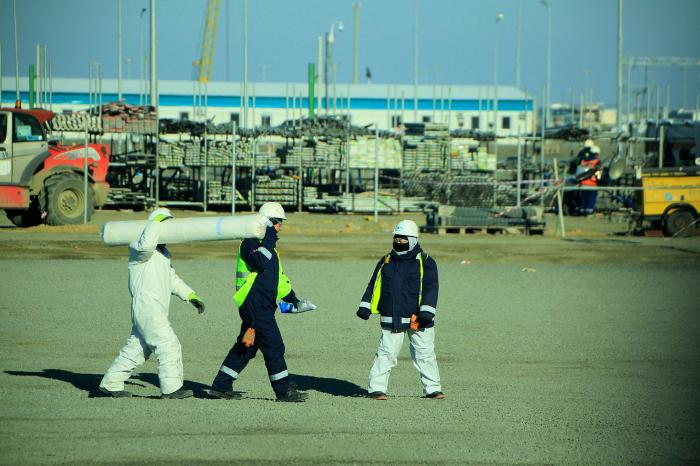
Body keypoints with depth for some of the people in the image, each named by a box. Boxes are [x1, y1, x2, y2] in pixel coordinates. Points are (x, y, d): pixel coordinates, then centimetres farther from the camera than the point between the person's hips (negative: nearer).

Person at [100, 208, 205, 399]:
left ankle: (110, 384, 17)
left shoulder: (163, 252, 21)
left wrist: (191, 296, 15)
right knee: (169, 345, -12)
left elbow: (172, 279, 26)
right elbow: (146, 244, -35)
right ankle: (171, 388, -8)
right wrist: (156, 221, -22)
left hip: (157, 311, 10)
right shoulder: (138, 249, -9)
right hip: (147, 309, -10)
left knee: (136, 349, 12)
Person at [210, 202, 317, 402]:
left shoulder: (266, 243, 21)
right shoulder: (250, 243, -10)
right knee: (274, 346, -9)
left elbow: (278, 275, 28)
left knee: (246, 347, 13)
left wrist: (292, 299, 27)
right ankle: (284, 390, -5)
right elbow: (261, 262, -30)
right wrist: (269, 237, -25)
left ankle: (221, 386, 18)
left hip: (263, 306, 10)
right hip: (255, 305, -10)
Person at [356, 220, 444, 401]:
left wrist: (426, 312, -16)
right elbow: (374, 285, 15)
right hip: (391, 320, 2)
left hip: (418, 319, -2)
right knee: (386, 353, -3)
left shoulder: (425, 262, 1)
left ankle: (432, 389, 12)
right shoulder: (386, 262, 11)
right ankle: (376, 388, -1)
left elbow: (430, 288, -6)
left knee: (425, 354, 4)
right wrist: (365, 306, 6)